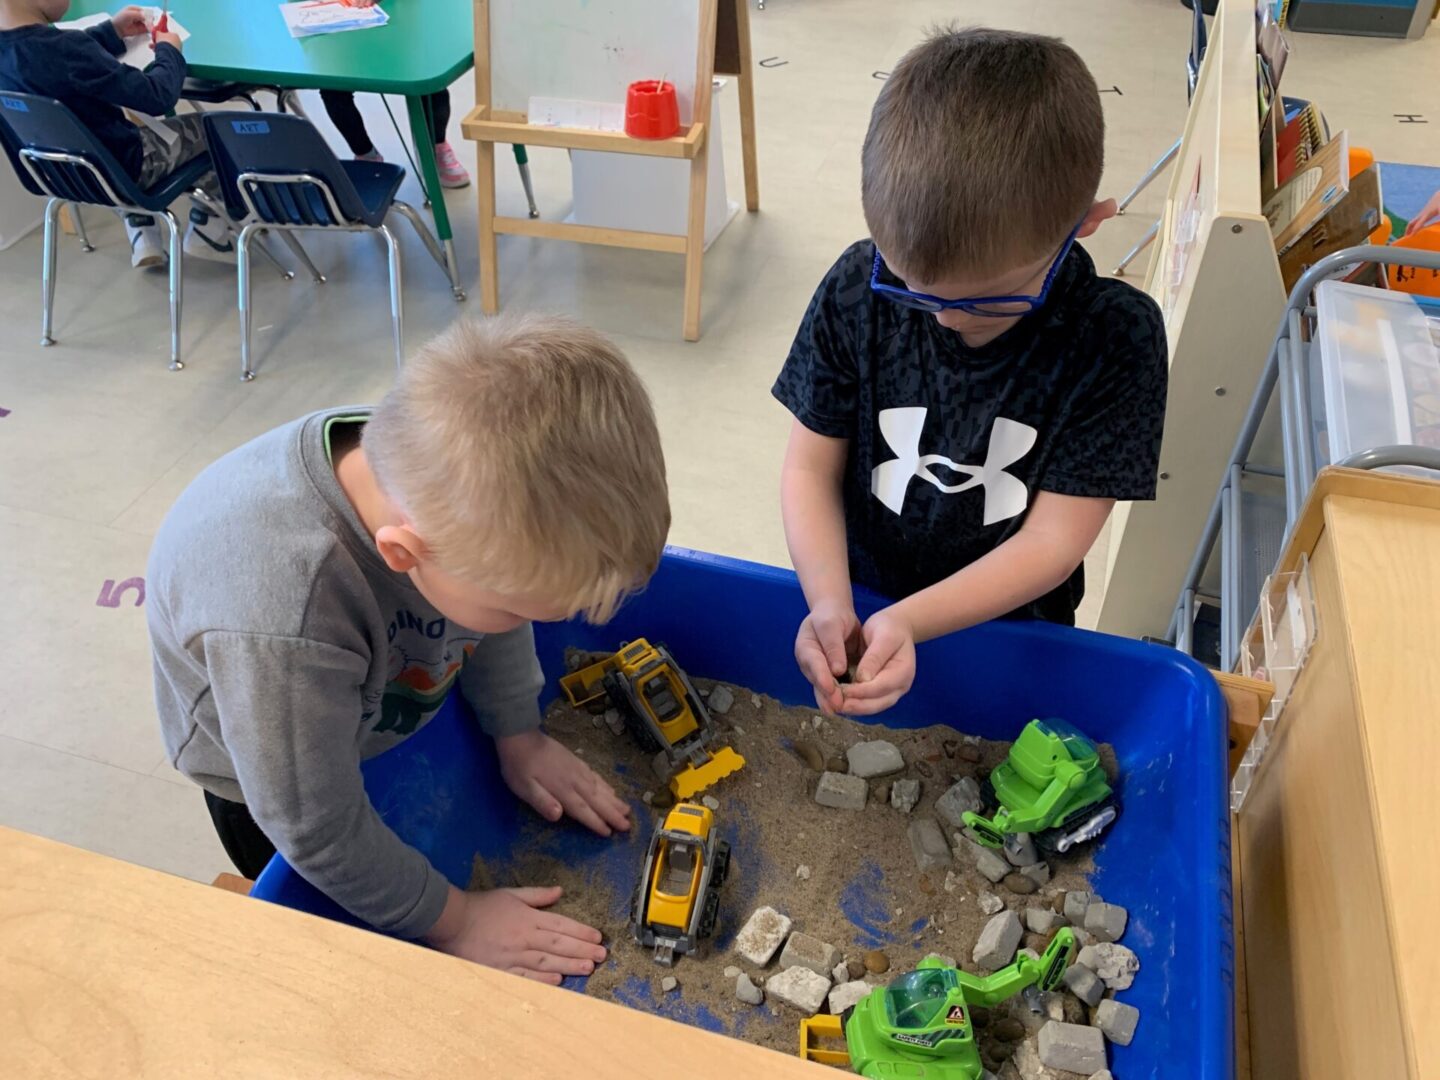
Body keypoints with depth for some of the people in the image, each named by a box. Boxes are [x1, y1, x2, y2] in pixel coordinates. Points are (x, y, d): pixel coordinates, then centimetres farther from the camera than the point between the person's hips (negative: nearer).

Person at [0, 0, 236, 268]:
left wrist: (113, 31, 12)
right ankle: (208, 230, 21)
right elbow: (157, 97, -25)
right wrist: (169, 51, -7)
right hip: (122, 168, -7)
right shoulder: (62, 48, -34)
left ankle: (141, 238, 33)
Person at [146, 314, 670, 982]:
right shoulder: (281, 630, -51)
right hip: (264, 764, -4)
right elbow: (317, 836, -33)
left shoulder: (455, 476, -34)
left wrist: (519, 736, -4)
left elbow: (499, 621, -8)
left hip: (390, 698, 5)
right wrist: (452, 920, -20)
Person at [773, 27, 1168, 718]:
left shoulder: (1116, 340, -21)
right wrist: (829, 603, -29)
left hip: (1009, 627, 2)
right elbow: (811, 466, -12)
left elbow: (1053, 542, -20)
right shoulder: (857, 291, -16)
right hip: (852, 611, -2)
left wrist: (908, 621, -34)